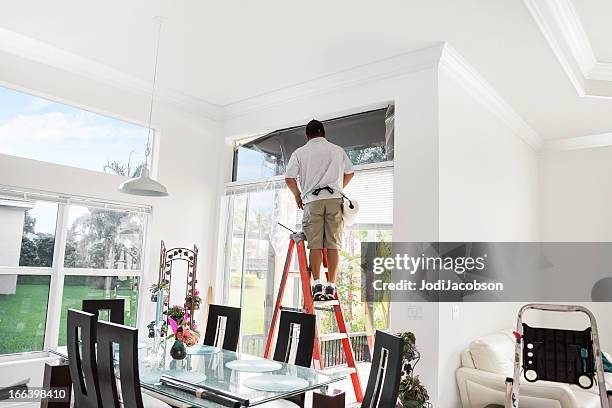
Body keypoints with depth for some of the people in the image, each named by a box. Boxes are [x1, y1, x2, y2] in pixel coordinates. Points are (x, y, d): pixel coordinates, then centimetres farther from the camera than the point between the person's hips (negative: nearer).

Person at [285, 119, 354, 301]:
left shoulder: (300, 152, 9)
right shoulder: (337, 150, 14)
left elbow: (289, 178, 2)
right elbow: (350, 173, 20)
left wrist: (297, 195, 17)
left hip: (312, 200, -1)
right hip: (334, 199, 1)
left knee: (315, 245, 0)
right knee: (333, 244, 0)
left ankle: (317, 285, -6)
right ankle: (331, 286, -2)